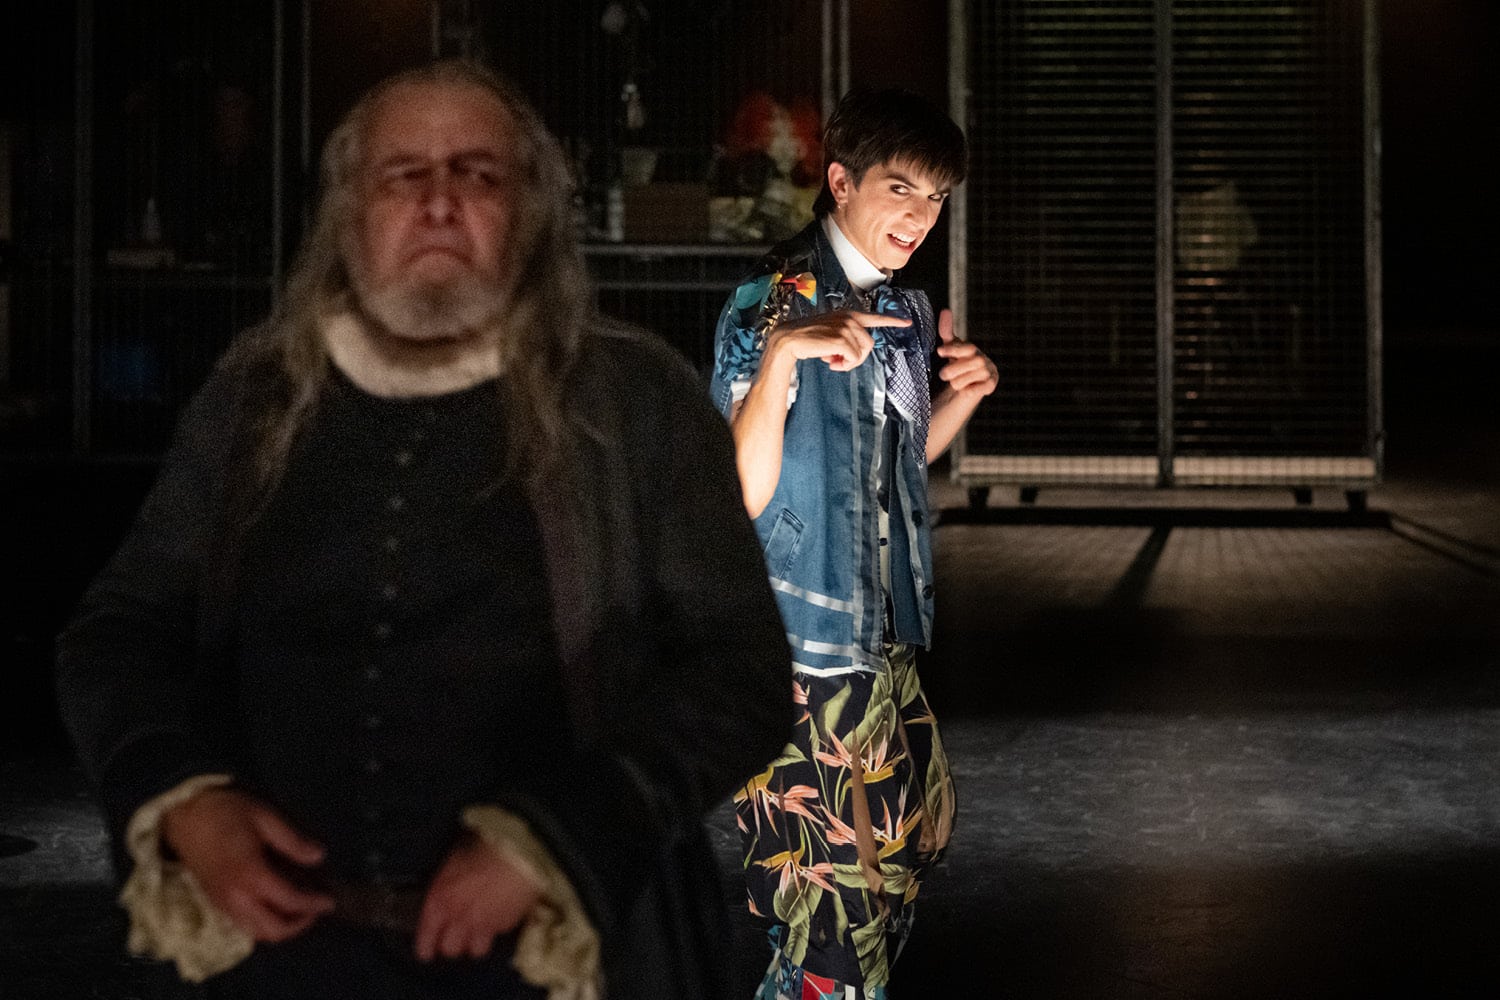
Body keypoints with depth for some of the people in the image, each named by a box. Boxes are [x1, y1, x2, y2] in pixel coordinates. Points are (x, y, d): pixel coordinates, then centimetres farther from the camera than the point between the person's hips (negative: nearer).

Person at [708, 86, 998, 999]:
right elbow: (740, 494, -24)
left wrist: (962, 394, 3)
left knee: (913, 832, 21)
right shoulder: (773, 305, -15)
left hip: (884, 634, 9)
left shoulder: (907, 310, 9)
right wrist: (783, 356, -37)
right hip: (799, 644, -9)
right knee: (831, 885, -3)